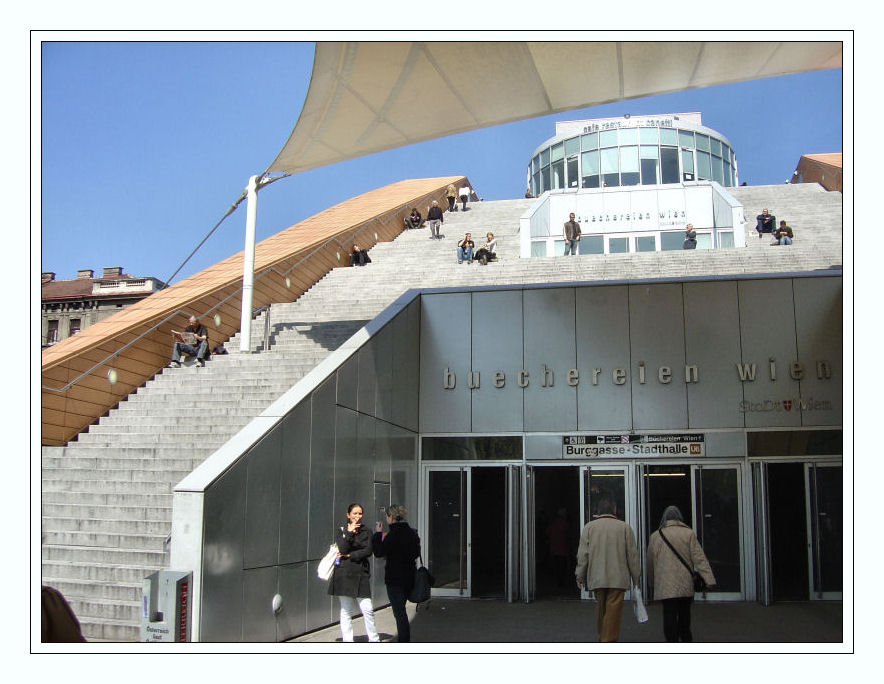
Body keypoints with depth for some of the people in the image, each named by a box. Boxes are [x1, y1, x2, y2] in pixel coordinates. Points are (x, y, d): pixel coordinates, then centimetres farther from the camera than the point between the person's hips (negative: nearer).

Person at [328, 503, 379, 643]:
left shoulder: (366, 531, 9)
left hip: (361, 573, 1)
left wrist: (349, 556, -8)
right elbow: (342, 549, -9)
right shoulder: (342, 530, 5)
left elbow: (368, 551, -4)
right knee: (346, 610, 3)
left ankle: (374, 639, 8)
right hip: (345, 573, -1)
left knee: (367, 609, -3)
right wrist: (349, 532, -14)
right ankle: (347, 639, 12)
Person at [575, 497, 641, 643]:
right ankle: (609, 639, -7)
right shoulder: (624, 527, 1)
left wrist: (580, 576, 9)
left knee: (600, 608, 15)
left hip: (596, 578, 2)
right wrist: (636, 579, 10)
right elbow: (632, 555, 3)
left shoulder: (589, 527, 3)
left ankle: (602, 637, 27)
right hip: (618, 579, -2)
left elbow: (582, 554, 2)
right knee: (613, 609, -2)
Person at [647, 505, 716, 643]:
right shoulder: (689, 533, 2)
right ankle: (685, 638, 27)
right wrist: (709, 579, -8)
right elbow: (699, 558, -6)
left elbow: (650, 562, 13)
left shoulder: (655, 536, 6)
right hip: (686, 585, 1)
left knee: (669, 616, -4)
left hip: (665, 586, -1)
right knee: (684, 614, 16)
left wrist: (652, 582, 26)